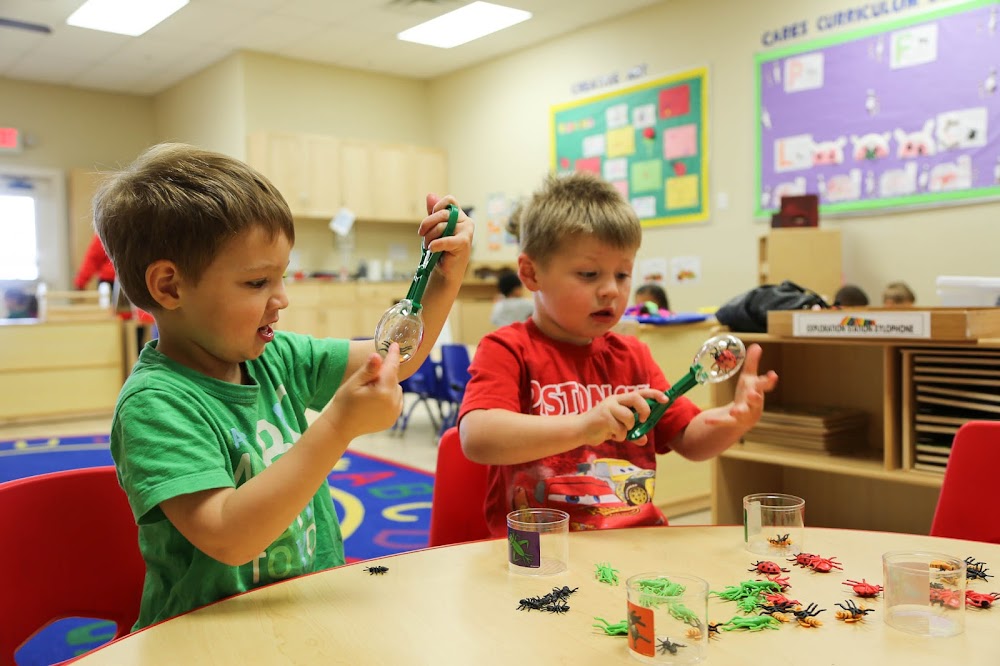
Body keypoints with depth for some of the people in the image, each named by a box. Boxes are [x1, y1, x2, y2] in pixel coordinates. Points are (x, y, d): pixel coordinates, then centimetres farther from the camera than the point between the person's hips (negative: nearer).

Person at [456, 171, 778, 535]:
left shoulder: (632, 356, 15)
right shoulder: (507, 350, -4)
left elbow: (691, 440, 16)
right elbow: (476, 439, -21)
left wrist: (735, 417, -5)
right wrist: (581, 427, -31)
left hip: (638, 540, 6)